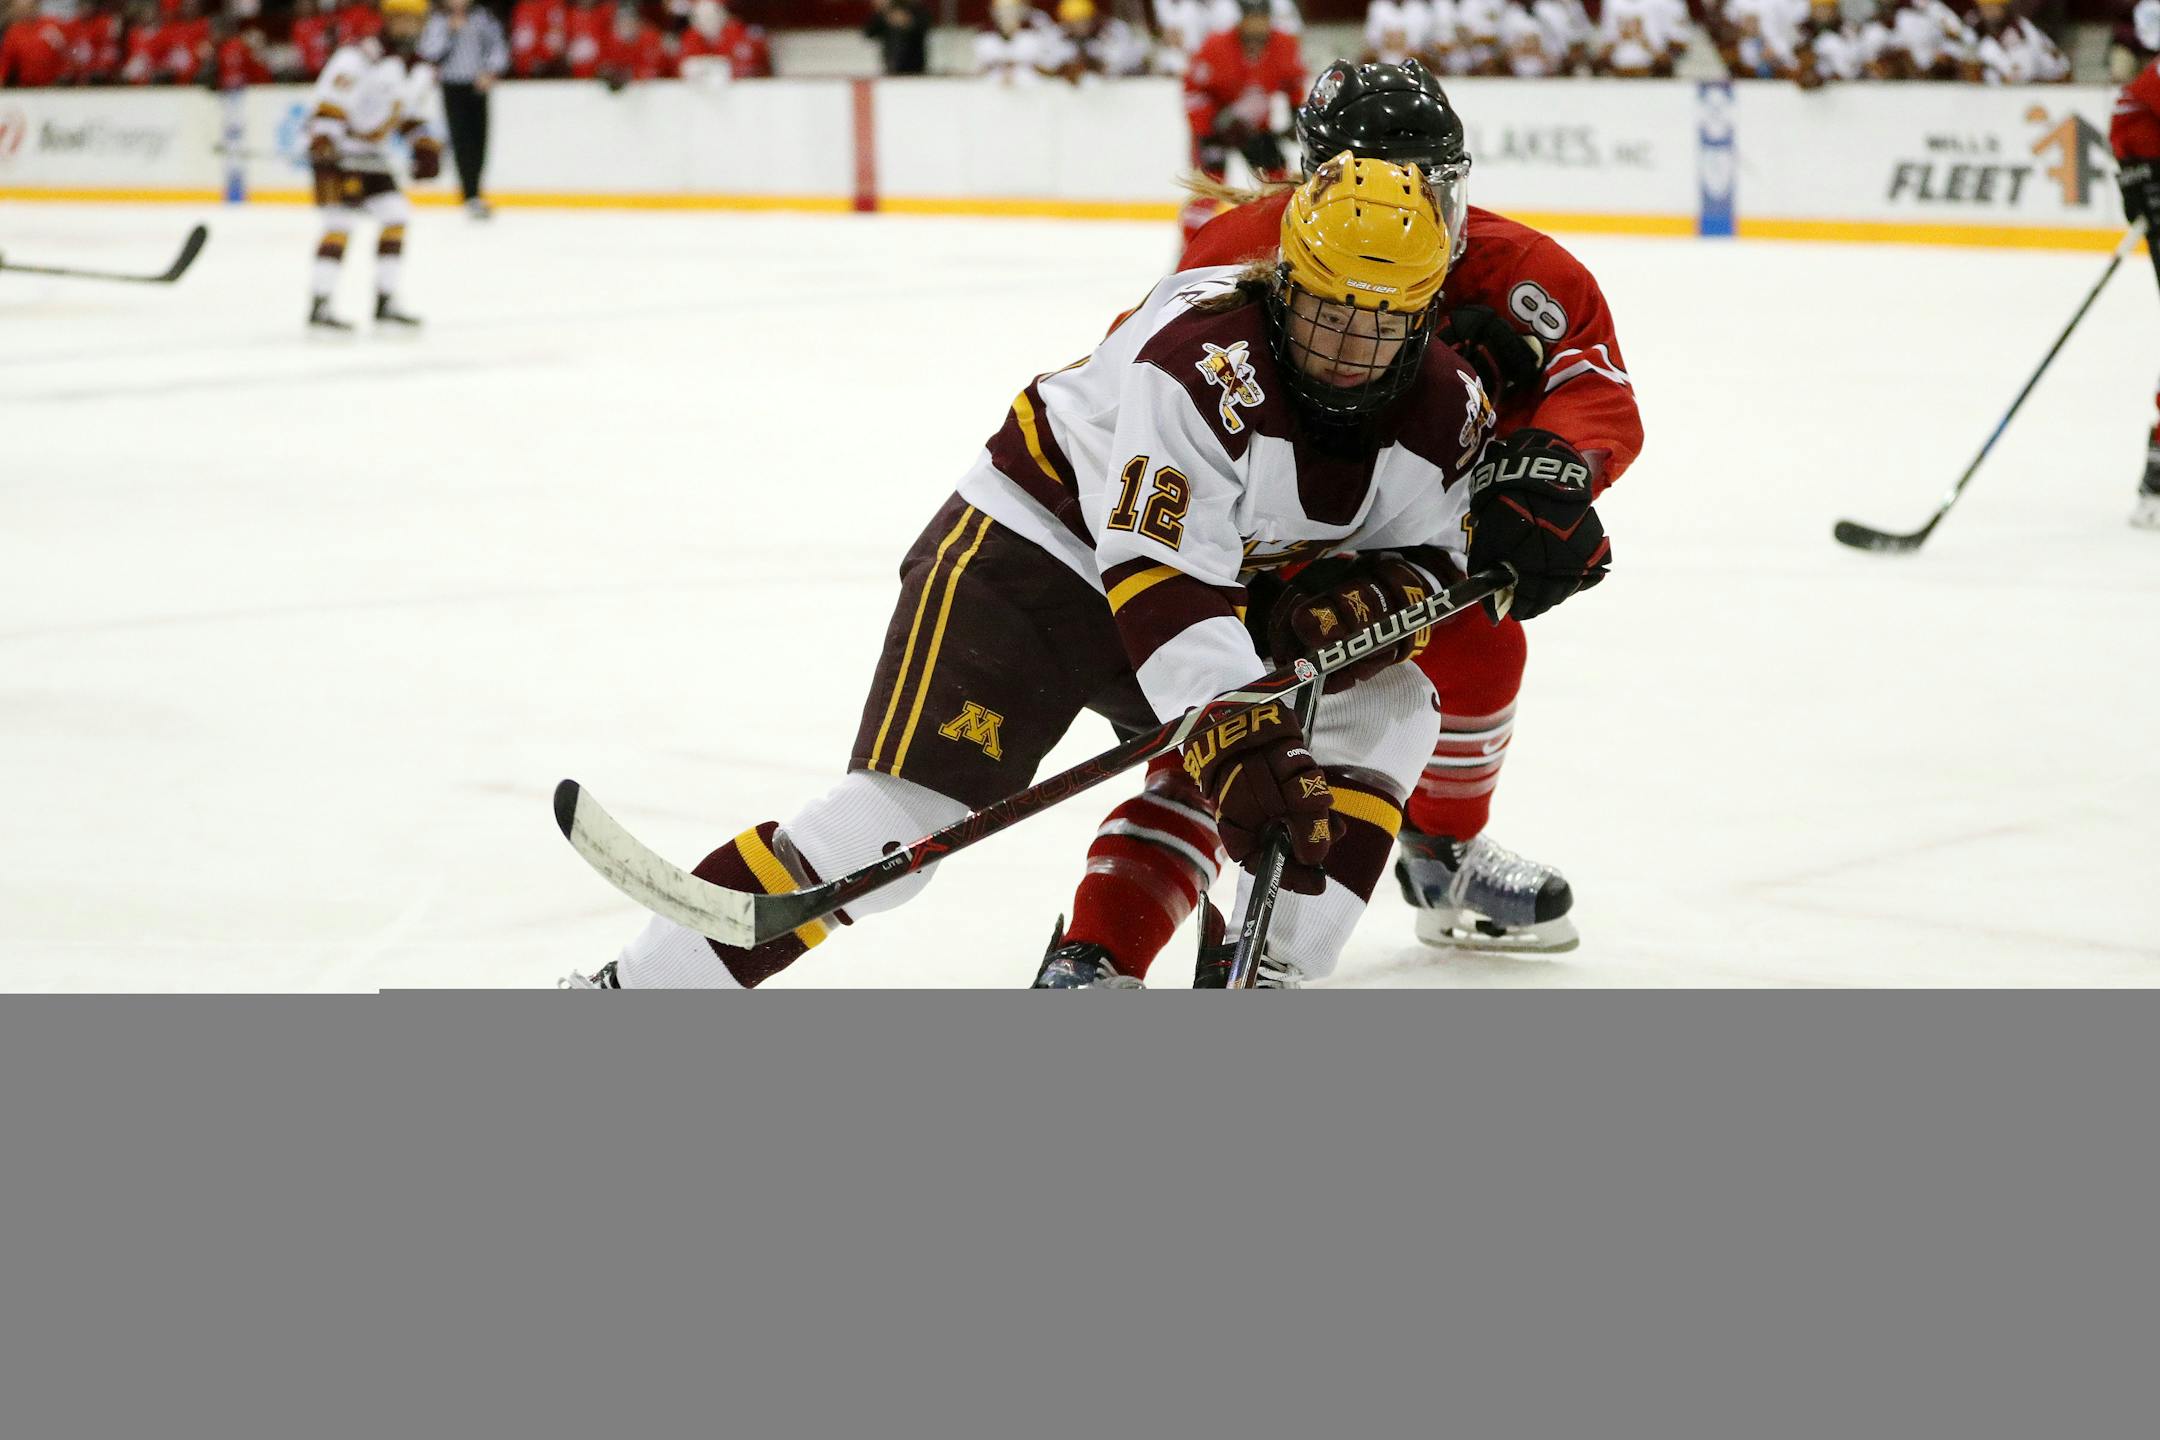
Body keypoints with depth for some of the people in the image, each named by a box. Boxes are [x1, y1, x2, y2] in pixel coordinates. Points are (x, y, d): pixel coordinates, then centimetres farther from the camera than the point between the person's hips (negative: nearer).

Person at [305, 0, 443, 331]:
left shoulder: (421, 72, 8)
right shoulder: (360, 57, -19)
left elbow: (415, 118, 19)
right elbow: (329, 103, -24)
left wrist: (427, 149, 4)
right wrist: (323, 143, -32)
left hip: (371, 155, 8)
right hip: (337, 152, -8)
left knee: (396, 217, 2)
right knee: (340, 224, -16)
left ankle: (385, 303, 10)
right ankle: (319, 307, -13)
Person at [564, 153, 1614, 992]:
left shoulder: (1441, 407, -9)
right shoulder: (1203, 359, -31)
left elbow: (1424, 559, 1)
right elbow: (1163, 579, -35)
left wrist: (1361, 600, -22)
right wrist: (1235, 742, -42)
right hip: (1035, 549, -7)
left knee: (1387, 711, -9)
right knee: (899, 818, -20)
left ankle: (1273, 973, -2)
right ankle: (635, 985, -16)